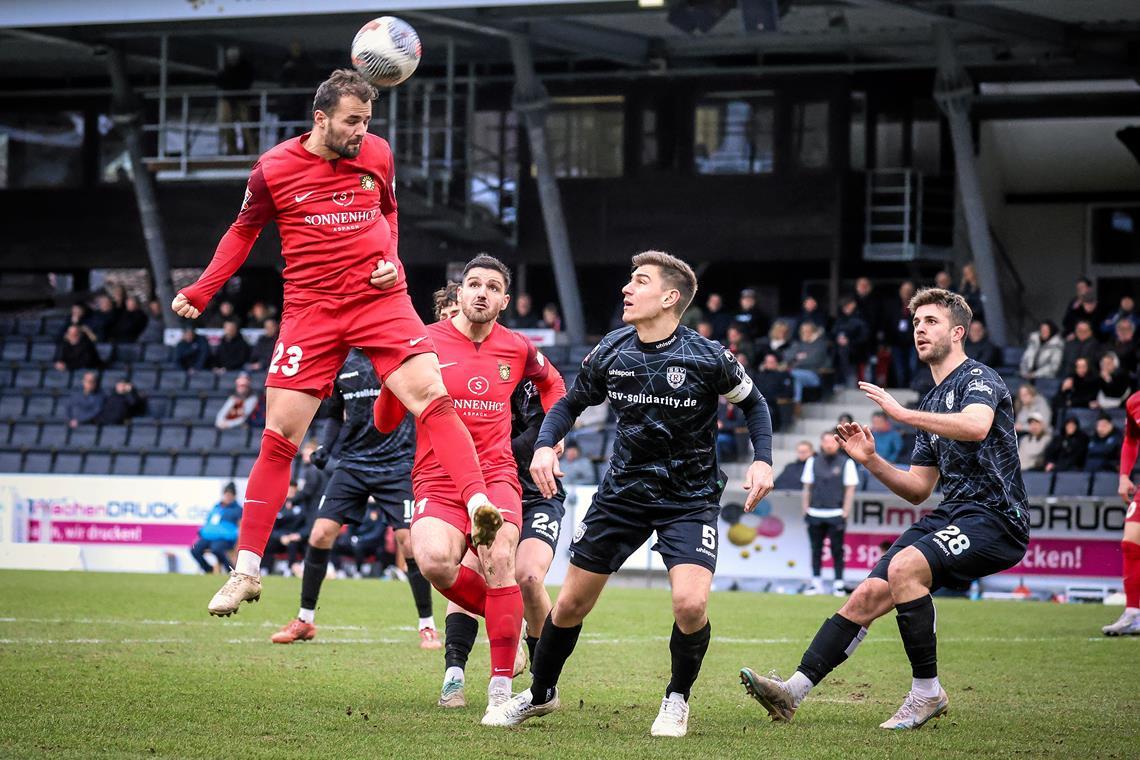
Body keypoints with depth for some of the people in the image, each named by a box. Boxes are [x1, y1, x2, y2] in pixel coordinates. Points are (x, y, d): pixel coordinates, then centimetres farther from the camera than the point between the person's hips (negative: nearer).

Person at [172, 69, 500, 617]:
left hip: (380, 299, 1)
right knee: (278, 437, -3)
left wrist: (390, 259, 2)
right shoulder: (274, 169, -4)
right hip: (311, 309, -1)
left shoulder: (377, 154, 2)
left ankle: (478, 505, -28)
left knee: (432, 396, -21)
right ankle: (246, 570, 5)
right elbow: (244, 231, 12)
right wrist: (199, 293, 5)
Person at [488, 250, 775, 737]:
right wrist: (545, 446, -9)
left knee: (691, 604, -24)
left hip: (689, 500, -3)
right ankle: (540, 693, 32)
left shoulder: (707, 359, -16)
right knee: (571, 604, 6)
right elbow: (570, 403, 10)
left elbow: (752, 403, 2)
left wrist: (762, 460, -12)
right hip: (623, 491, 3)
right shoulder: (611, 353, -6)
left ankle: (677, 700, 5)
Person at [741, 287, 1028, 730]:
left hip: (994, 518, -8)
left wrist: (903, 414, -24)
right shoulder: (931, 404, 24)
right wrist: (870, 460, 8)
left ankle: (927, 693, -21)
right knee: (867, 596, -6)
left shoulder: (978, 378, -4)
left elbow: (977, 426, -29)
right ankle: (792, 692, -9)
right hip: (951, 514, 8)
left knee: (904, 566, -31)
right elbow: (918, 490, 24)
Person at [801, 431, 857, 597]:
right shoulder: (813, 462, 10)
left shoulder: (846, 463, 2)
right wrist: (805, 511, 8)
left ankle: (839, 584, 1)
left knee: (837, 550, -3)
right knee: (816, 550, 5)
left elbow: (850, 489, 0)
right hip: (815, 514, 3)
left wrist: (845, 514, -6)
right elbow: (807, 487, 13)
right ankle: (816, 583, 11)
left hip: (836, 514, -3)